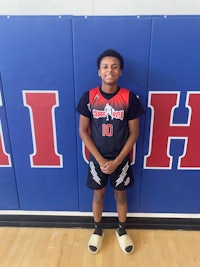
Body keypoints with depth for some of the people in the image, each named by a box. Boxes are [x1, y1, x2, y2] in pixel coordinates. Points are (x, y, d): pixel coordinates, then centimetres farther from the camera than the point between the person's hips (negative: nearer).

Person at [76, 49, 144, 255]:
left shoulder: (129, 97, -12)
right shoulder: (88, 97, -10)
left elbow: (134, 133, -7)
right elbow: (83, 131, -7)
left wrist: (117, 161, -12)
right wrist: (101, 160, -12)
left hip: (121, 158, 0)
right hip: (97, 158, 0)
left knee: (120, 194, 18)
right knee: (98, 194, 17)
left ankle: (122, 231, 44)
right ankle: (98, 230, 43)